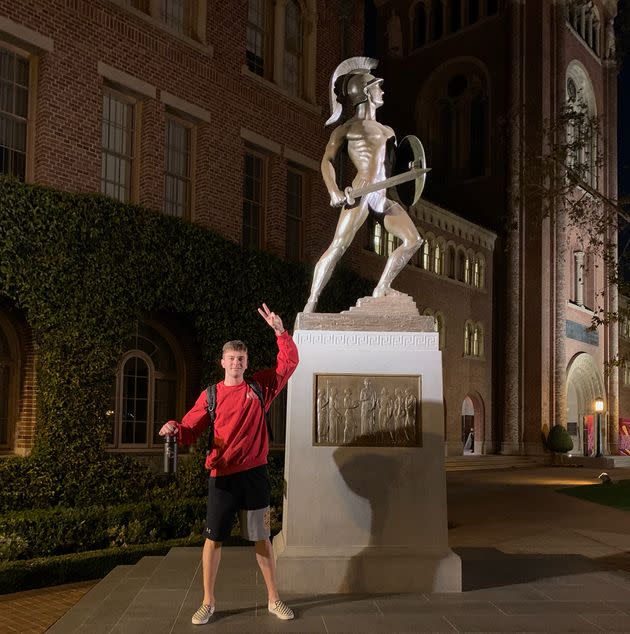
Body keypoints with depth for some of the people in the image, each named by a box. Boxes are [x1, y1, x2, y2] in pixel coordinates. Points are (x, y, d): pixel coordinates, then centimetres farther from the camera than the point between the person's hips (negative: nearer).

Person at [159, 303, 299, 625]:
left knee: (261, 538, 10)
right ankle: (208, 603, 19)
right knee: (213, 538, 4)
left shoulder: (260, 387, 4)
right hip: (222, 476, 0)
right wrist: (175, 428, -18)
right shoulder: (210, 396, 3)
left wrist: (279, 330, -7)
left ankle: (274, 600, 22)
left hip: (254, 474, 0)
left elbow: (289, 361, 3)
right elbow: (190, 431, 4)